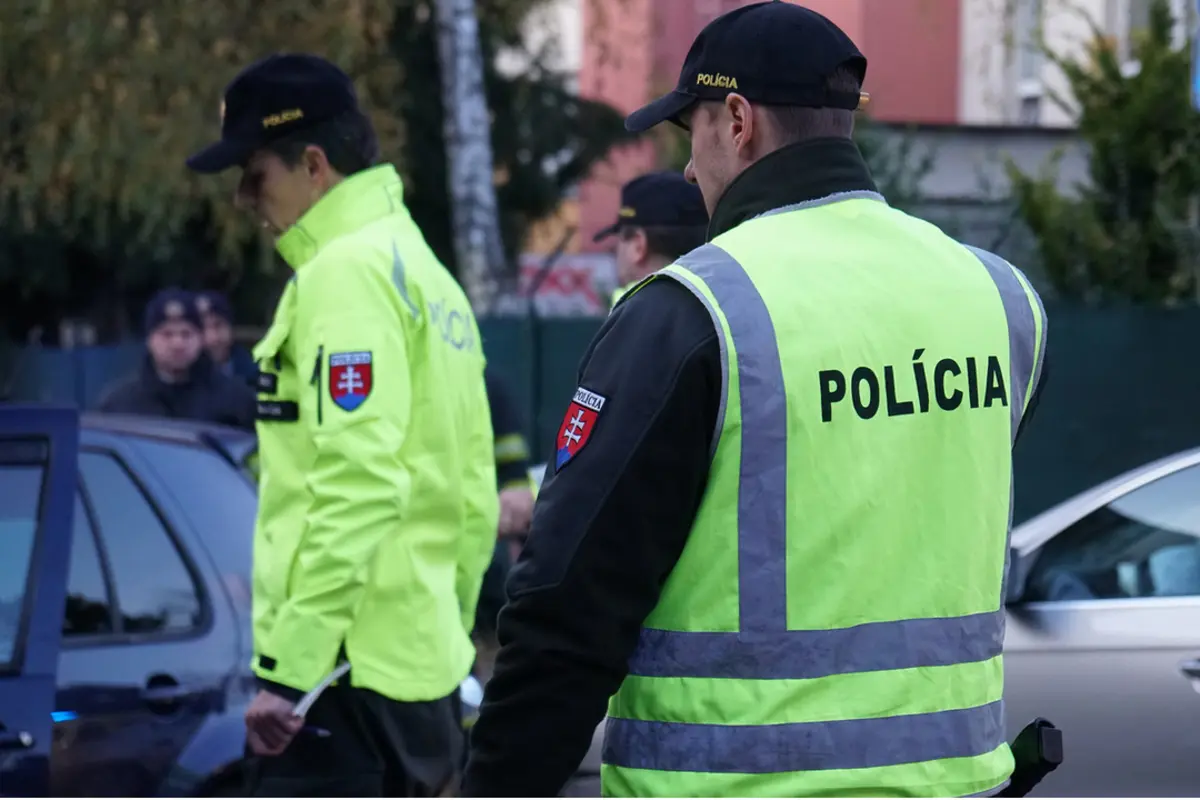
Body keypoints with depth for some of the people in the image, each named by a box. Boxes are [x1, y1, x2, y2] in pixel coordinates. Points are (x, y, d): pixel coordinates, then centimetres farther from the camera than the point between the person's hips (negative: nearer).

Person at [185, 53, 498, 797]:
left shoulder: (349, 271, -10)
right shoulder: (426, 274, 19)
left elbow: (354, 486, -21)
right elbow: (470, 492, 20)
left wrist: (293, 663, -20)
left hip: (345, 672, -10)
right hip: (421, 672, 10)